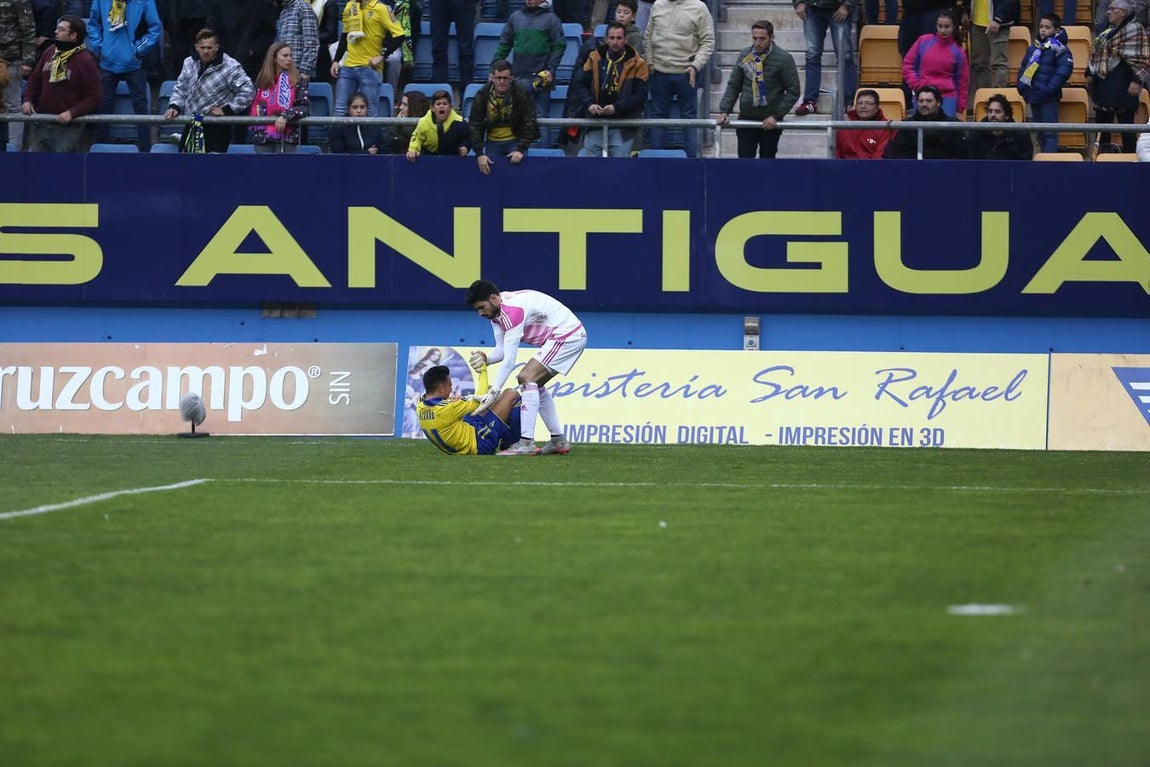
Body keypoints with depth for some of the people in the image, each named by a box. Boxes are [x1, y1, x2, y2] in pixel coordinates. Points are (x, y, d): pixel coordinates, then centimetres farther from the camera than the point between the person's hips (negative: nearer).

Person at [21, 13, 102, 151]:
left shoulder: (85, 61, -12)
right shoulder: (50, 52, 6)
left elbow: (95, 97, -12)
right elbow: (35, 78, 19)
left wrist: (72, 113, -21)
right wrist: (28, 99, 3)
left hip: (67, 127, -6)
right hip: (41, 124, 6)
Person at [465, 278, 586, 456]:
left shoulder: (512, 310, -25)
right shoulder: (496, 310, 6)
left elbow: (509, 360, -27)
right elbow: (501, 350, 6)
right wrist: (485, 359, -16)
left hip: (567, 334, -11)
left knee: (526, 378, -19)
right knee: (535, 384, 17)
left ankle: (526, 443, -25)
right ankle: (558, 441, 22)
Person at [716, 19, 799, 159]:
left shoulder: (784, 59, -9)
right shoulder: (744, 56, 2)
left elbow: (793, 91, -7)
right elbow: (733, 86, 7)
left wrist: (776, 115, -13)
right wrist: (724, 110, -5)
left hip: (770, 122, -3)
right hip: (746, 118, 3)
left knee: (767, 159, 5)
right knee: (745, 158, 0)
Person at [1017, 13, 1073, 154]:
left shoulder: (1058, 47, -10)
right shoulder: (1034, 47, 13)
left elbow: (1065, 68, -21)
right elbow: (1024, 67, 23)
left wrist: (1051, 88, -22)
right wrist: (1021, 84, 9)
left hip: (1048, 98, -8)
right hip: (1033, 95, 8)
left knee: (1049, 132, -7)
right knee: (1040, 132, 17)